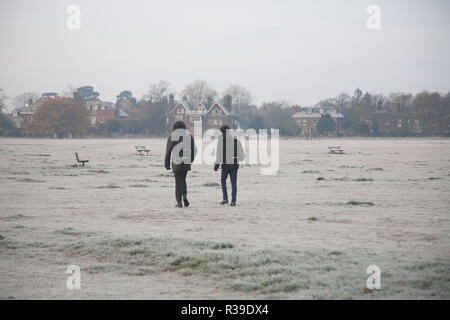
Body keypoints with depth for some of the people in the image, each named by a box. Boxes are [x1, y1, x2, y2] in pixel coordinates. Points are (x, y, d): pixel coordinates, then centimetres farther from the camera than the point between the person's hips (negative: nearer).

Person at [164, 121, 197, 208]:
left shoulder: (172, 137, 0)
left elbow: (168, 151, 0)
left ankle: (179, 202, 2)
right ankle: (184, 196, -5)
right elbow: (194, 150, 5)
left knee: (178, 181, 5)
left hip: (176, 163, -2)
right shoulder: (189, 136, 7)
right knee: (183, 179, 18)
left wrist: (167, 164, 6)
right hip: (186, 162, 2)